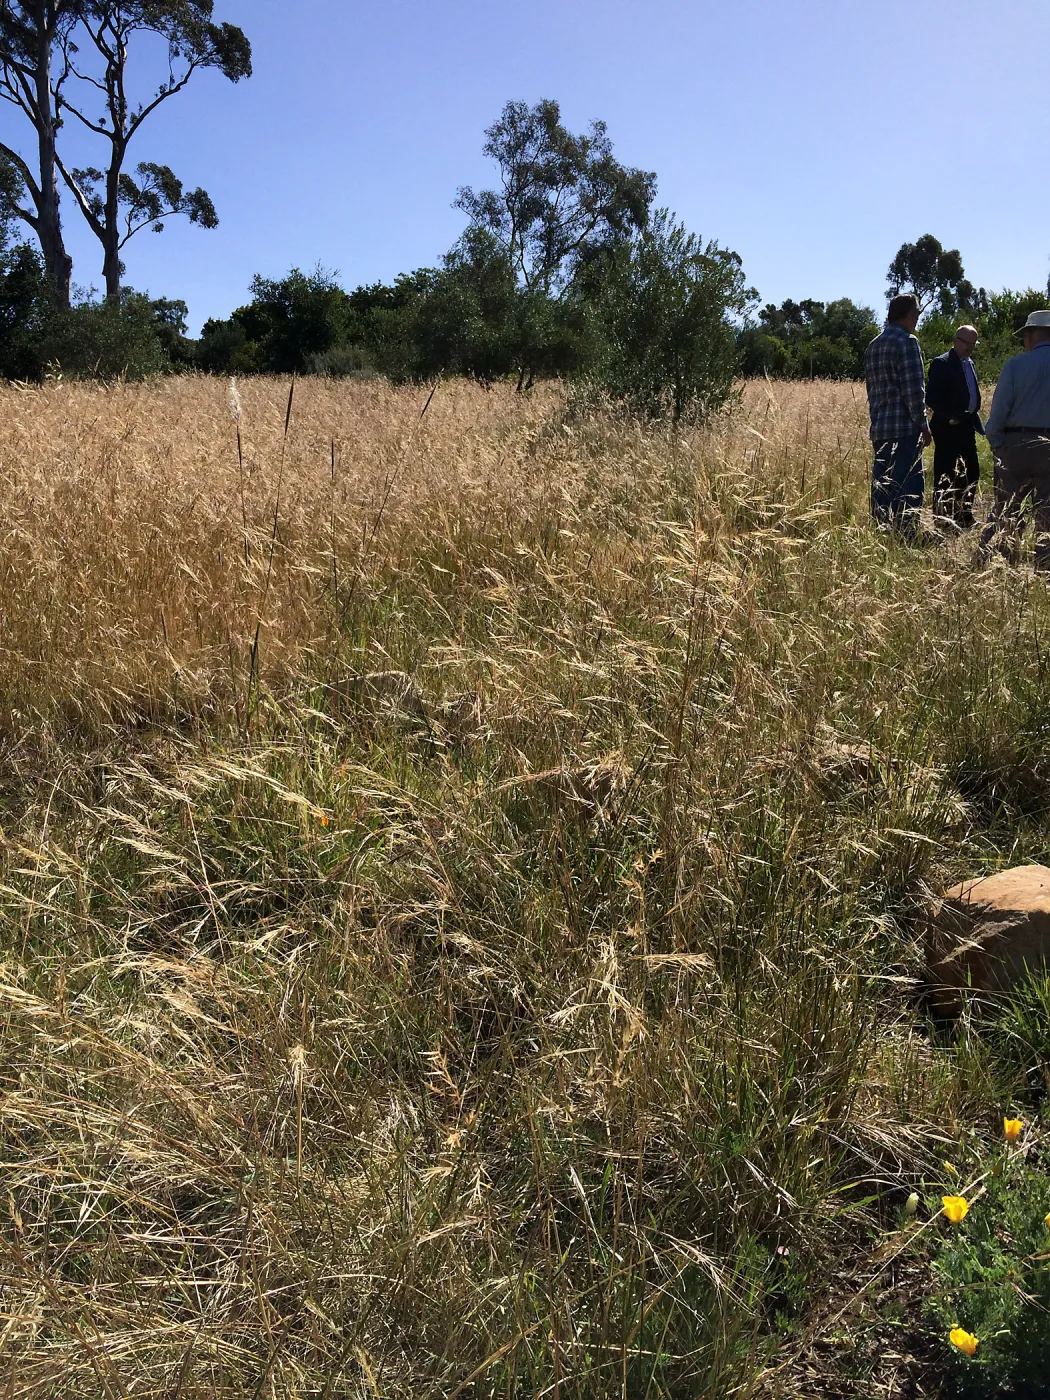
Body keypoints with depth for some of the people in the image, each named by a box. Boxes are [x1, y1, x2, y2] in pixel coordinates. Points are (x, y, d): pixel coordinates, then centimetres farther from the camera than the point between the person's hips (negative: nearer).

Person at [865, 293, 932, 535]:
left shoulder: (873, 346, 17)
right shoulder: (906, 342, -8)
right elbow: (913, 388, -13)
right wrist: (923, 424, -8)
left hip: (878, 429, 8)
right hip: (905, 427, -8)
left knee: (881, 489, 10)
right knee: (909, 489, -8)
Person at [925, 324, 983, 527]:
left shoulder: (969, 363, 17)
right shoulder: (941, 363, -10)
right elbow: (931, 397, -16)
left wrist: (975, 419, 13)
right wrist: (949, 418, -20)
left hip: (967, 426, 9)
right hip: (947, 428, -9)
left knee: (972, 473, 11)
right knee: (945, 475, -5)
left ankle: (964, 517, 21)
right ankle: (942, 519, 0)